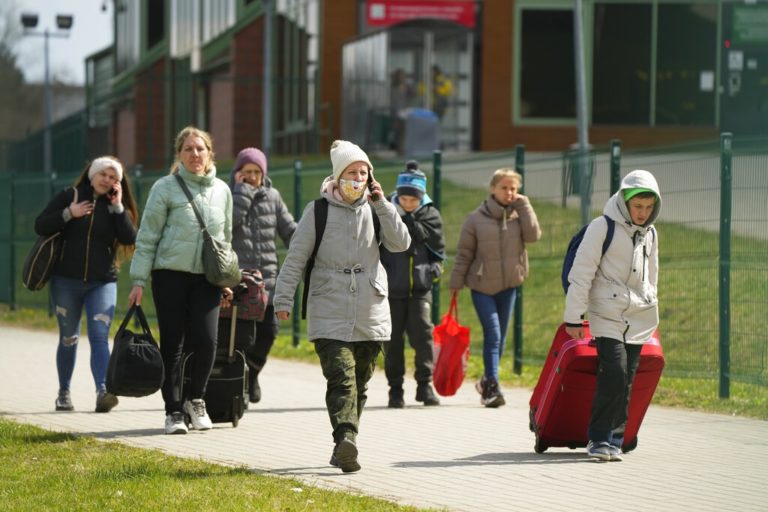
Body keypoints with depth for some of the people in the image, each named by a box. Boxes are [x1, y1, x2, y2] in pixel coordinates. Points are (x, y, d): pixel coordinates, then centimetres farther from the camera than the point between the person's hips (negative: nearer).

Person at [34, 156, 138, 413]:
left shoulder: (117, 207, 6)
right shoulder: (69, 197, 2)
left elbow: (129, 239, -9)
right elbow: (41, 226, -3)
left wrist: (117, 207, -12)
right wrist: (69, 214, -14)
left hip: (102, 283, 0)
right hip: (66, 281, 0)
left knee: (99, 336, -14)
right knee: (68, 338, 9)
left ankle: (102, 391, -26)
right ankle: (64, 392, 22)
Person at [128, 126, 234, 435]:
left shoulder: (222, 191, 10)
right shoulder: (166, 188, -3)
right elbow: (147, 237, -2)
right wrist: (139, 280, -7)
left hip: (207, 278, 3)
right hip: (171, 274, -3)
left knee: (206, 340, -11)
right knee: (172, 344, -2)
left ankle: (195, 400, 11)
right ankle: (174, 411, 8)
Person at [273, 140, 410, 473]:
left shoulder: (374, 210, 9)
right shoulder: (318, 211, 1)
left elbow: (400, 243, -3)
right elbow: (296, 257, 2)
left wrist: (381, 205, -10)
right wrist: (283, 298, -5)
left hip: (370, 314, 4)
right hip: (330, 315, -4)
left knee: (359, 382, 7)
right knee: (341, 377, -18)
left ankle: (344, 446, 16)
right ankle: (346, 439, -33)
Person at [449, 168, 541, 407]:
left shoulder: (519, 214, 1)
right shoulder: (476, 218, -5)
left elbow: (533, 235, -16)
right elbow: (464, 253, 0)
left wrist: (523, 205, -13)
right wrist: (456, 282, -2)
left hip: (508, 285, 3)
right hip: (482, 286, -3)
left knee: (500, 338, 10)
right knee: (492, 335, -13)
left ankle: (488, 382, 25)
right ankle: (492, 387, -16)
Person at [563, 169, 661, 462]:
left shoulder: (649, 233, 12)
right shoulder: (603, 227, -6)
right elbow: (581, 273, -6)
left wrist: (651, 311, 25)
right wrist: (573, 317, -8)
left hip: (639, 318, 5)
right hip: (607, 314, -5)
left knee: (625, 382, 2)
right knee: (614, 374, -17)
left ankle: (613, 441, 8)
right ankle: (599, 438, -9)